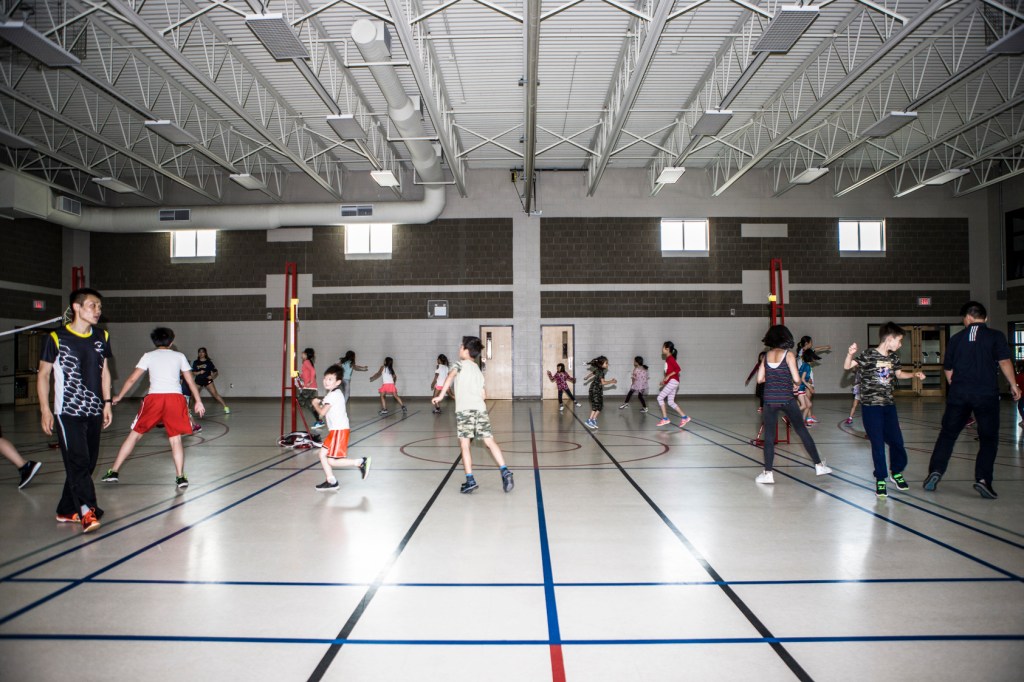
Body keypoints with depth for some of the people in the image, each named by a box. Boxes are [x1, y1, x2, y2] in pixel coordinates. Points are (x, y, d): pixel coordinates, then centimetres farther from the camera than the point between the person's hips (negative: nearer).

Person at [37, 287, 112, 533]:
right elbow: (43, 374, -2)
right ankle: (87, 511, -15)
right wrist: (45, 409, -7)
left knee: (87, 463, 8)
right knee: (77, 461, -13)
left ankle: (67, 510, 20)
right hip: (67, 412, -5)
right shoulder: (56, 338, -6)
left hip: (94, 412, 5)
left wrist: (107, 402, 11)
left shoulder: (102, 337, 8)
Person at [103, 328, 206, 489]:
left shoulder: (149, 356, 15)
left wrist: (119, 397, 23)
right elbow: (190, 381, 14)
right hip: (176, 398, 0)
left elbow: (132, 379, 11)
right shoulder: (179, 356, 17)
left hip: (154, 397, 0)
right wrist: (198, 401, 19)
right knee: (175, 438, 6)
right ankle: (180, 477, -2)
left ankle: (114, 472, 15)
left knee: (135, 434, 12)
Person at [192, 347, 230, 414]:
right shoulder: (195, 362, 6)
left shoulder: (209, 362, 0)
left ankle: (226, 408, -12)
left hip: (207, 380, -3)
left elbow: (215, 372, 0)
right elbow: (193, 373, 2)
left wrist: (212, 377, -19)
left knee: (215, 394, -12)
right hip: (198, 381, 3)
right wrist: (199, 372, -16)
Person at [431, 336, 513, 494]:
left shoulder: (460, 364, 11)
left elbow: (450, 376, -11)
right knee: (489, 441, 2)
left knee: (464, 445, -1)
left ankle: (470, 480, -4)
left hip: (464, 409, -5)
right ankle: (504, 471, -11)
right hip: (480, 409, 5)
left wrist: (441, 395, -15)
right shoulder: (479, 371, 27)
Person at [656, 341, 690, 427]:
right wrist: (665, 380, 16)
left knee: (660, 398, -8)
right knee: (671, 402, 8)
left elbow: (678, 369, -21)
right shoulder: (668, 359, 16)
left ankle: (665, 419, -5)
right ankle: (684, 417, 9)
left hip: (673, 381, -9)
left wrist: (668, 376, -21)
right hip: (670, 382, 9)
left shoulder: (670, 358, -11)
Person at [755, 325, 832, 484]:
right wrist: (796, 385, 10)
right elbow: (796, 378, -11)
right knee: (802, 431, 11)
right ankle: (819, 465, 20)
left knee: (769, 436, 5)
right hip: (787, 399, -2)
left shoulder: (766, 356, 5)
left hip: (769, 400, 2)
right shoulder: (788, 354, -6)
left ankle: (768, 473, 2)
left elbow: (760, 379, 3)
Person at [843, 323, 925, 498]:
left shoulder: (894, 357, 7)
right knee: (878, 443, -2)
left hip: (888, 405, 6)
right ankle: (880, 479, 11)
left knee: (896, 440, 10)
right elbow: (847, 366, -22)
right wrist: (850, 354, -42)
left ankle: (896, 472, 34)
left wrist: (914, 374, 9)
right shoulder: (868, 355, -13)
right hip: (871, 406, -6)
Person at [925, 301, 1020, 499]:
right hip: (986, 393, -2)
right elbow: (1004, 362, -10)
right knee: (988, 438, 6)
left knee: (947, 434, 11)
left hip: (958, 393, 2)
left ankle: (935, 471, 3)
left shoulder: (956, 338, 8)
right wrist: (1013, 385, -2)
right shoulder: (995, 336, 0)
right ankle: (983, 479, -5)